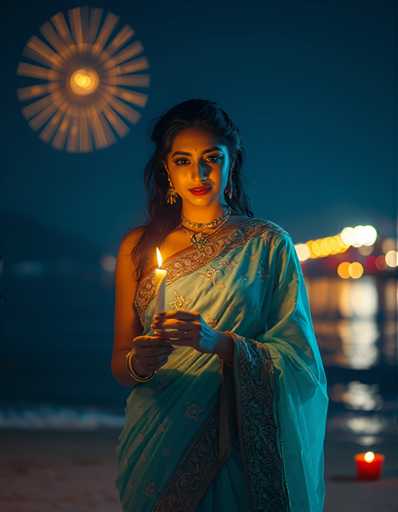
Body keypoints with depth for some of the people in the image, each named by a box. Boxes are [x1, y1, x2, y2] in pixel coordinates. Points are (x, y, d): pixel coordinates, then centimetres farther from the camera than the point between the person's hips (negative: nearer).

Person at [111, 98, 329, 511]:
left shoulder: (268, 244, -2)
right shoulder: (138, 246, 4)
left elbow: (297, 359, -8)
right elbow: (119, 364, 6)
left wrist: (219, 342, -24)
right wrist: (138, 362, -17)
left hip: (236, 443, -2)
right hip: (155, 442, 2)